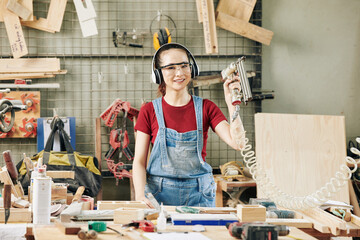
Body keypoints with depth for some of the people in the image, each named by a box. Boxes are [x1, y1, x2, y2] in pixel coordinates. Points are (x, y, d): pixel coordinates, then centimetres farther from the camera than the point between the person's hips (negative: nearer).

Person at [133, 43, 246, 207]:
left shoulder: (206, 108, 4)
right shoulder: (149, 111, 1)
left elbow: (237, 143, -7)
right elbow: (139, 161, -1)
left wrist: (232, 103, -15)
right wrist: (140, 196, -16)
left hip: (198, 195, 1)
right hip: (159, 194, -1)